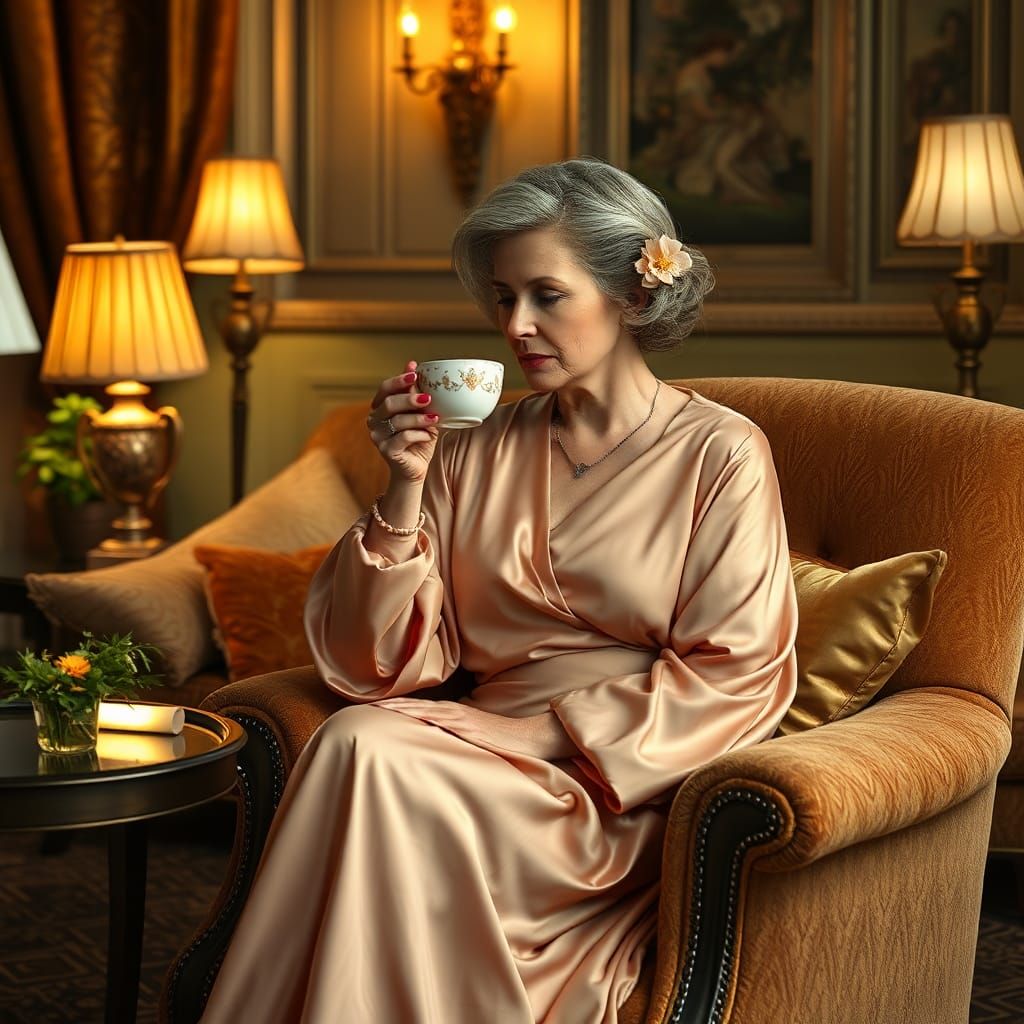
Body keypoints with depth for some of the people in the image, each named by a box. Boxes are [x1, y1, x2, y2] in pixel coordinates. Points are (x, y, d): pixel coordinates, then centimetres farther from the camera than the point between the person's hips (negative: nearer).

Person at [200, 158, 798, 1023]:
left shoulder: (721, 455, 1)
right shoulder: (477, 448, 11)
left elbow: (734, 675, -5)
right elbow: (380, 667, 7)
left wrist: (553, 733, -13)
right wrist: (406, 489, -6)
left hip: (628, 791, -4)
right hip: (492, 754, 4)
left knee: (369, 752, -28)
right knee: (359, 736, -30)